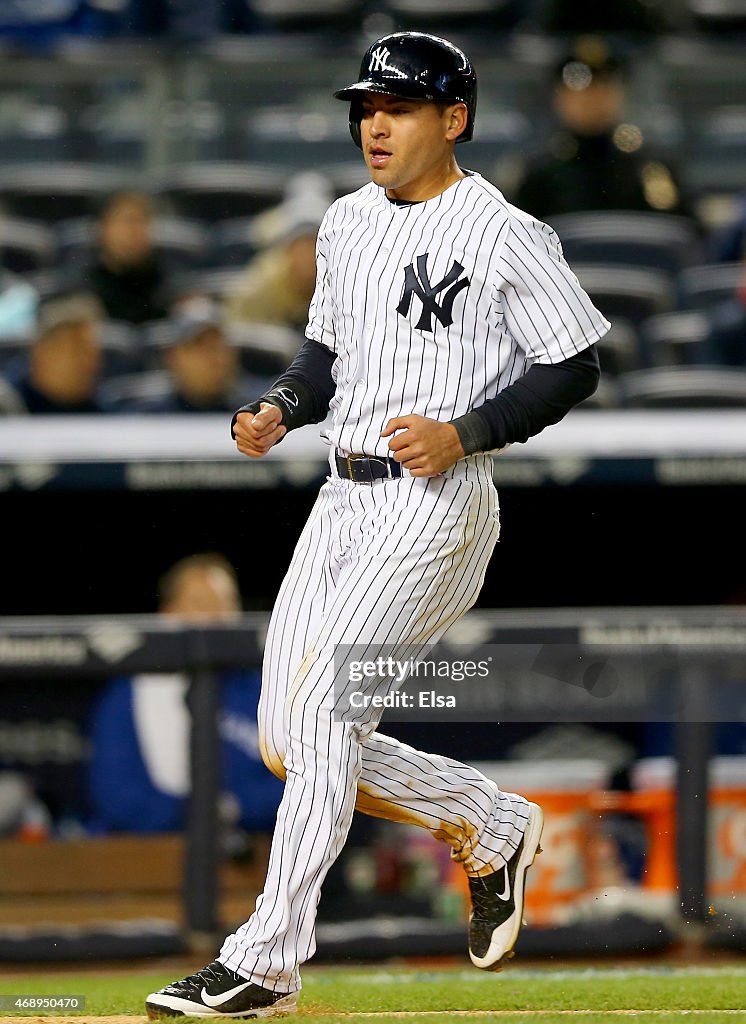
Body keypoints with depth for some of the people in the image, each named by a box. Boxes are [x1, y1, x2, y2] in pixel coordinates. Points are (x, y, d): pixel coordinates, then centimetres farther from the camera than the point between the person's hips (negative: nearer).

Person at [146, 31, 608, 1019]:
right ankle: (492, 825, 25)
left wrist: (464, 432, -18)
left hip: (438, 503, -8)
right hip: (344, 497, 8)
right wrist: (281, 407, 4)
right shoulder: (347, 223, 14)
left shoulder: (505, 234, -9)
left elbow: (574, 368, -7)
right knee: (290, 742, 4)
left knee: (320, 715, -16)